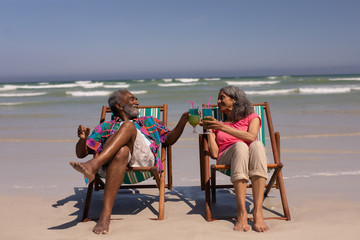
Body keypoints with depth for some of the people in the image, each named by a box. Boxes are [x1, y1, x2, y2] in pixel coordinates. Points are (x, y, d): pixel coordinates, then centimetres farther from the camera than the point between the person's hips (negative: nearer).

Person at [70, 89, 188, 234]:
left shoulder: (149, 122, 39)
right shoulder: (105, 127, 34)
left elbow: (169, 139, 29)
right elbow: (81, 153, 27)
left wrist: (183, 120, 12)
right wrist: (82, 139, 4)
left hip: (144, 158, 1)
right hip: (110, 157, 0)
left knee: (128, 125, -26)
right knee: (122, 151, -39)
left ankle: (93, 165, -46)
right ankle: (105, 214, -51)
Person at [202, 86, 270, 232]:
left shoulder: (251, 117, 21)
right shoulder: (217, 123, 27)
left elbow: (251, 137, -5)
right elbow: (214, 154, 10)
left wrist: (223, 127, -9)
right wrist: (208, 130, 9)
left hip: (250, 158, 0)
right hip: (226, 159, 0)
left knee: (257, 145, -36)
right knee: (240, 145, -35)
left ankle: (258, 213, -44)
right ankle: (241, 213, -44)